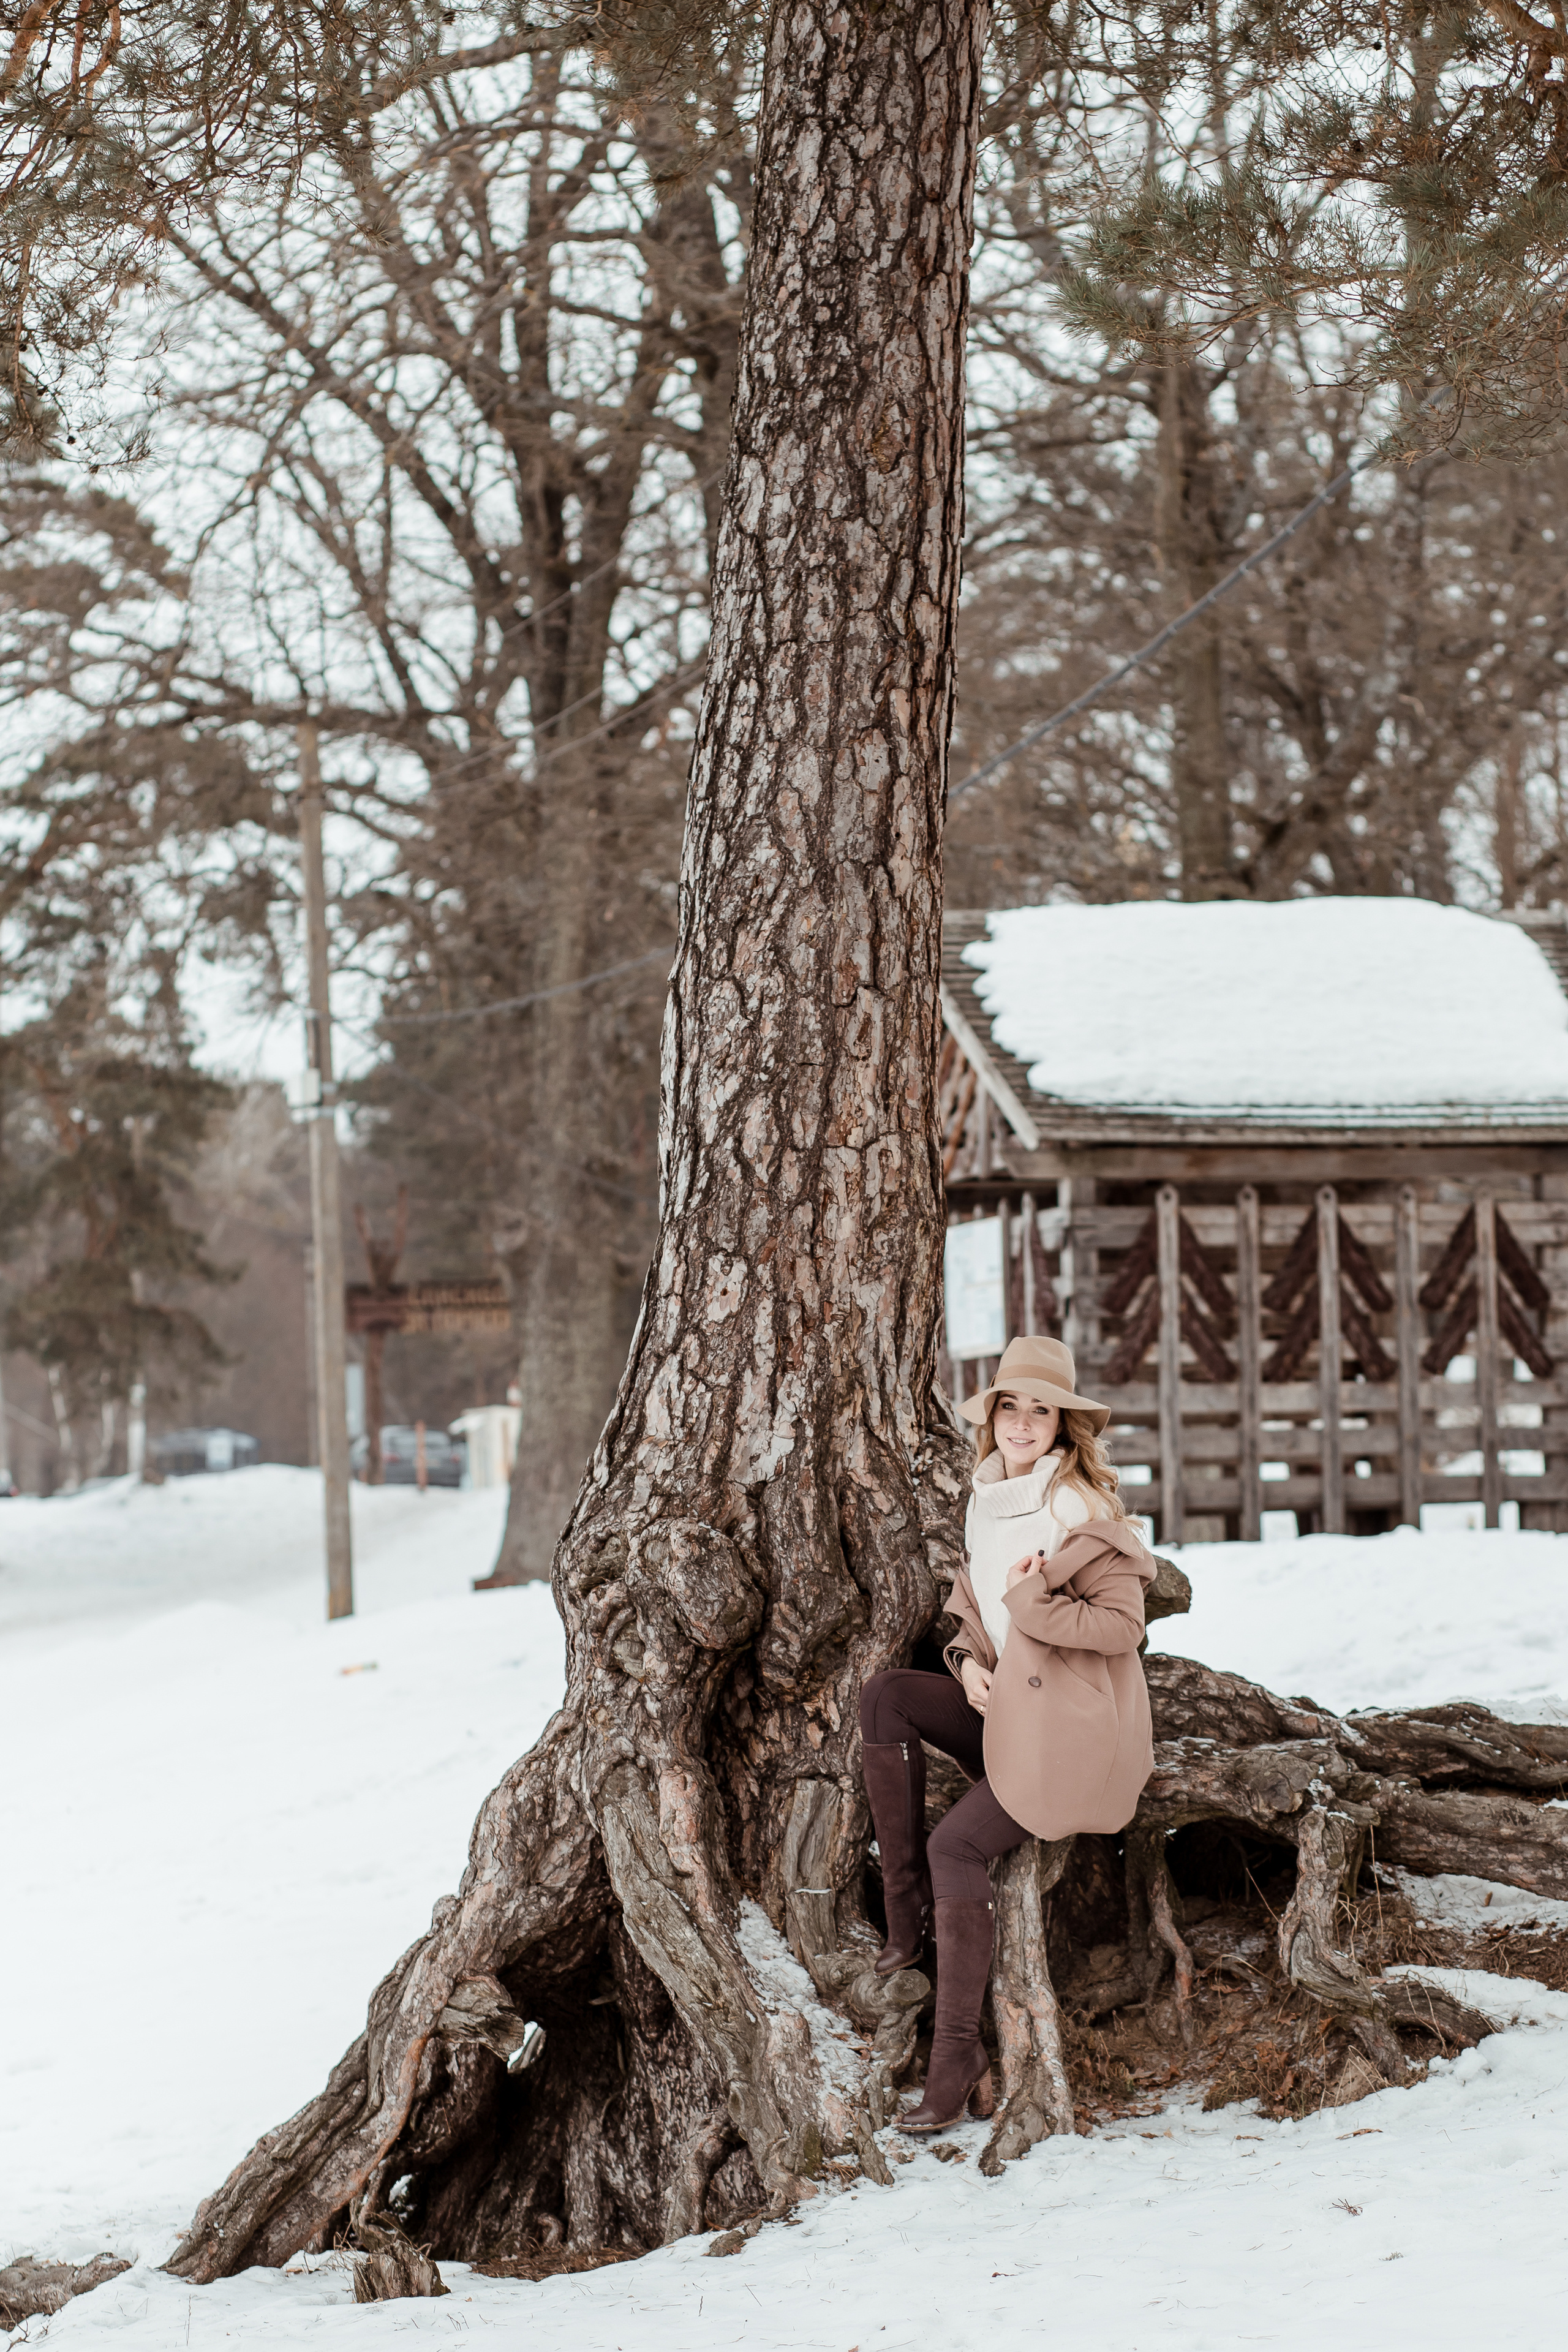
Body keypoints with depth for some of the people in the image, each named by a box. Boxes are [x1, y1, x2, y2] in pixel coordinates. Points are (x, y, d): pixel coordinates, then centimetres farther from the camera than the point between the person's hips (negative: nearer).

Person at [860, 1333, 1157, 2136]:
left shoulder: (1081, 1509, -13)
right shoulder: (988, 1504, 10)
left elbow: (1123, 1624, -17)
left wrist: (1030, 1605, -22)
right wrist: (968, 1659, 0)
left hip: (1072, 1729, -7)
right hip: (1004, 1707, 8)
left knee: (957, 1846, -16)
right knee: (885, 1695, -12)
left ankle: (958, 2059, -10)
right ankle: (907, 1911, -8)